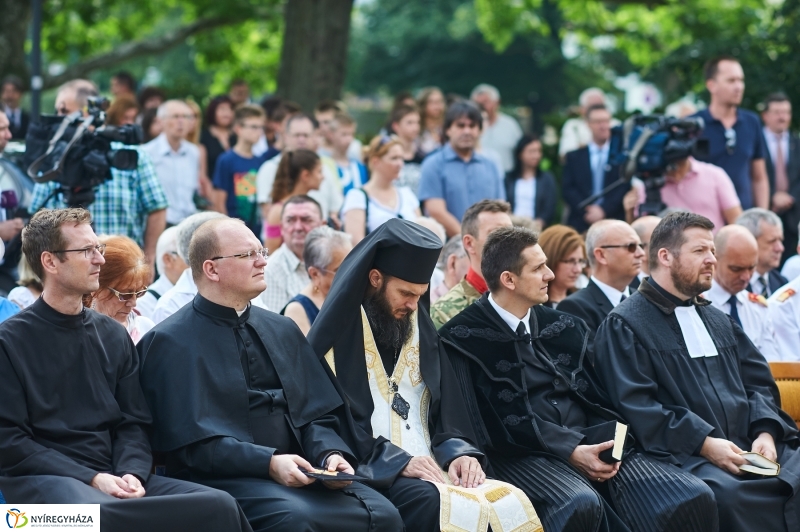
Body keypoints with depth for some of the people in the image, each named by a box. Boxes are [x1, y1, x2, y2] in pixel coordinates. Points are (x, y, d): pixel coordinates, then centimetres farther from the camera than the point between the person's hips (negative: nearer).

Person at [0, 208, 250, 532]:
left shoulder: (113, 336, 16)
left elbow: (134, 423, 13)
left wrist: (132, 474, -9)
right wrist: (92, 479, -16)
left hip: (113, 477, 5)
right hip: (43, 479, -5)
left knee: (219, 505, -20)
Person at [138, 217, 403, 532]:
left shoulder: (283, 331, 17)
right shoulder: (171, 342, -3)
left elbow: (316, 414, 16)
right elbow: (192, 441, -11)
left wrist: (330, 455, -6)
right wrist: (268, 463, -21)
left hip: (298, 472, 6)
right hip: (224, 479, -5)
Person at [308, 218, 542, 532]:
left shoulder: (421, 331, 19)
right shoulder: (339, 333, -1)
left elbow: (446, 410, 16)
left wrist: (457, 453, -6)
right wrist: (398, 461, -18)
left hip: (431, 467, 6)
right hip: (372, 472, -6)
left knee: (511, 502, -22)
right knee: (437, 504, -36)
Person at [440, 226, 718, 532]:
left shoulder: (563, 327, 20)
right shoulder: (465, 336, 1)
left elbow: (594, 398, 16)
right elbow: (490, 420, -7)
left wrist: (609, 445, -7)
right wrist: (569, 451, -15)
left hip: (591, 444, 5)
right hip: (526, 456, -5)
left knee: (693, 499, -20)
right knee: (581, 505, -39)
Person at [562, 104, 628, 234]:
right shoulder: (574, 157, 14)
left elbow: (626, 188, 0)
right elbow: (567, 189, 6)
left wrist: (604, 210, -12)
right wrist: (586, 210, -10)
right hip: (581, 225, 1)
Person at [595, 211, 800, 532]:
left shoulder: (719, 321, 26)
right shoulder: (624, 325, 3)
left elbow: (759, 382, 21)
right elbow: (636, 405, -8)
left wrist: (765, 432, -1)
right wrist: (704, 443, -16)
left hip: (749, 445, 6)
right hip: (685, 455, -6)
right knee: (726, 494, -38)